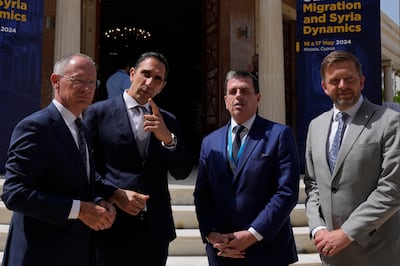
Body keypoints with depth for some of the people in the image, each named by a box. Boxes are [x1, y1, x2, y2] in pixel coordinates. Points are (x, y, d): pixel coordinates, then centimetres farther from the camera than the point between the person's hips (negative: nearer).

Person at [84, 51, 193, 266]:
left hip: (155, 228, 3)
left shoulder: (168, 121, 9)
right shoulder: (99, 112, -1)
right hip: (113, 225, -3)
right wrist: (115, 194, -16)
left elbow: (182, 172, 2)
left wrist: (167, 138, -14)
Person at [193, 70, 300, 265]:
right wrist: (211, 233, -8)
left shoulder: (279, 135, -4)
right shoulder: (210, 142, 8)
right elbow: (201, 195, 6)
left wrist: (253, 234, -16)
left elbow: (287, 192, -11)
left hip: (267, 250, -3)